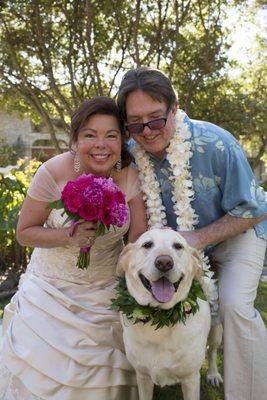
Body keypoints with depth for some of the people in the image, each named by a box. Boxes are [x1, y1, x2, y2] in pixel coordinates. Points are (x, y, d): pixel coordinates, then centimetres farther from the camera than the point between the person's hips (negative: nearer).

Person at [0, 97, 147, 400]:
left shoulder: (129, 176, -14)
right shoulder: (54, 173, -20)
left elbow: (139, 237, -11)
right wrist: (68, 236, -27)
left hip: (106, 290, 1)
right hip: (52, 286, -1)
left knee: (101, 373, 10)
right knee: (41, 372, 4)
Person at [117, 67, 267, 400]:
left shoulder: (215, 144, -30)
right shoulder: (131, 154, -17)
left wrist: (199, 239, -27)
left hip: (236, 231, -4)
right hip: (178, 239, 4)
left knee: (234, 304, -22)